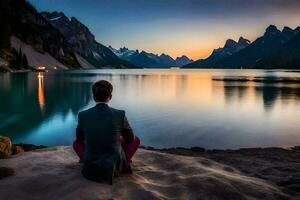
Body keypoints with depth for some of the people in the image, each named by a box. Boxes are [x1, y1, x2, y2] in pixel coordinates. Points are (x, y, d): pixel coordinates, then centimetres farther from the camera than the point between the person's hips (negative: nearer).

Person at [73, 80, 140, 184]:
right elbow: (130, 138, 4)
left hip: (91, 169, 2)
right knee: (135, 140, 20)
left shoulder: (83, 115, -9)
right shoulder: (120, 114, -12)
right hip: (115, 167, -1)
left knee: (76, 143, 29)